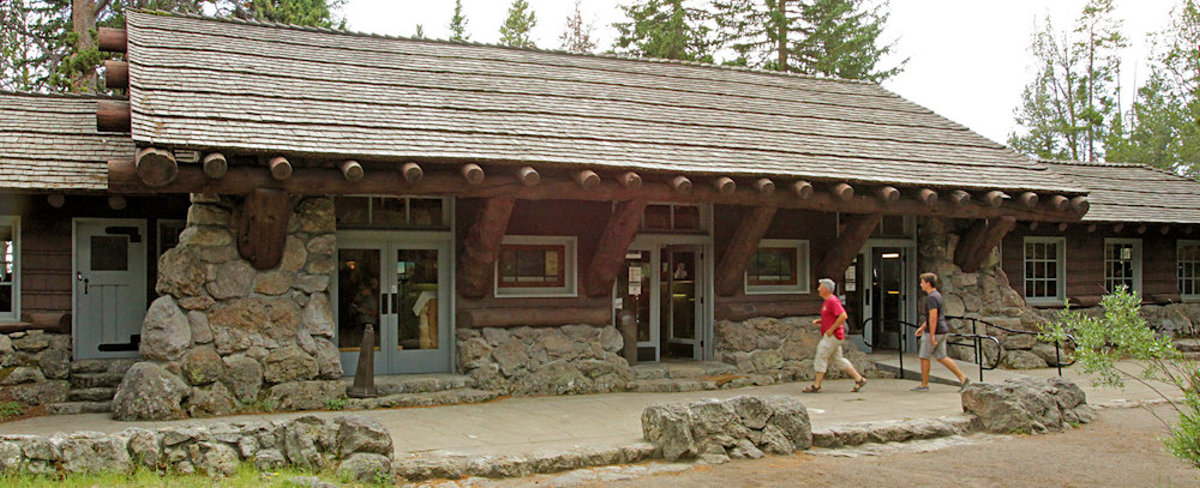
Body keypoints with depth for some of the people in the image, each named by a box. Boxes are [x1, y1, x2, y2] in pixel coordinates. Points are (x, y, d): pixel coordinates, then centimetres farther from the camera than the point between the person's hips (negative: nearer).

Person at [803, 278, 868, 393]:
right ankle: (859, 379, 16)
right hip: (829, 336, 10)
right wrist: (818, 321, 11)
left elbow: (843, 316, -25)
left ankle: (816, 386, -4)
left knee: (821, 357, -8)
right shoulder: (828, 302, 17)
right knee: (838, 359, 13)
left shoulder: (833, 301, -15)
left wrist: (831, 329, -22)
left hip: (833, 335, -10)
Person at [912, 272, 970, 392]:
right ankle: (963, 378, 6)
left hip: (934, 332, -9)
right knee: (942, 357, 11)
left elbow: (933, 317, -24)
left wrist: (932, 336, -24)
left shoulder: (931, 298, -18)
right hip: (942, 332, 9)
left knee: (924, 357, 2)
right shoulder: (937, 295, 15)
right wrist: (922, 327, 27)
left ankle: (924, 384, 9)